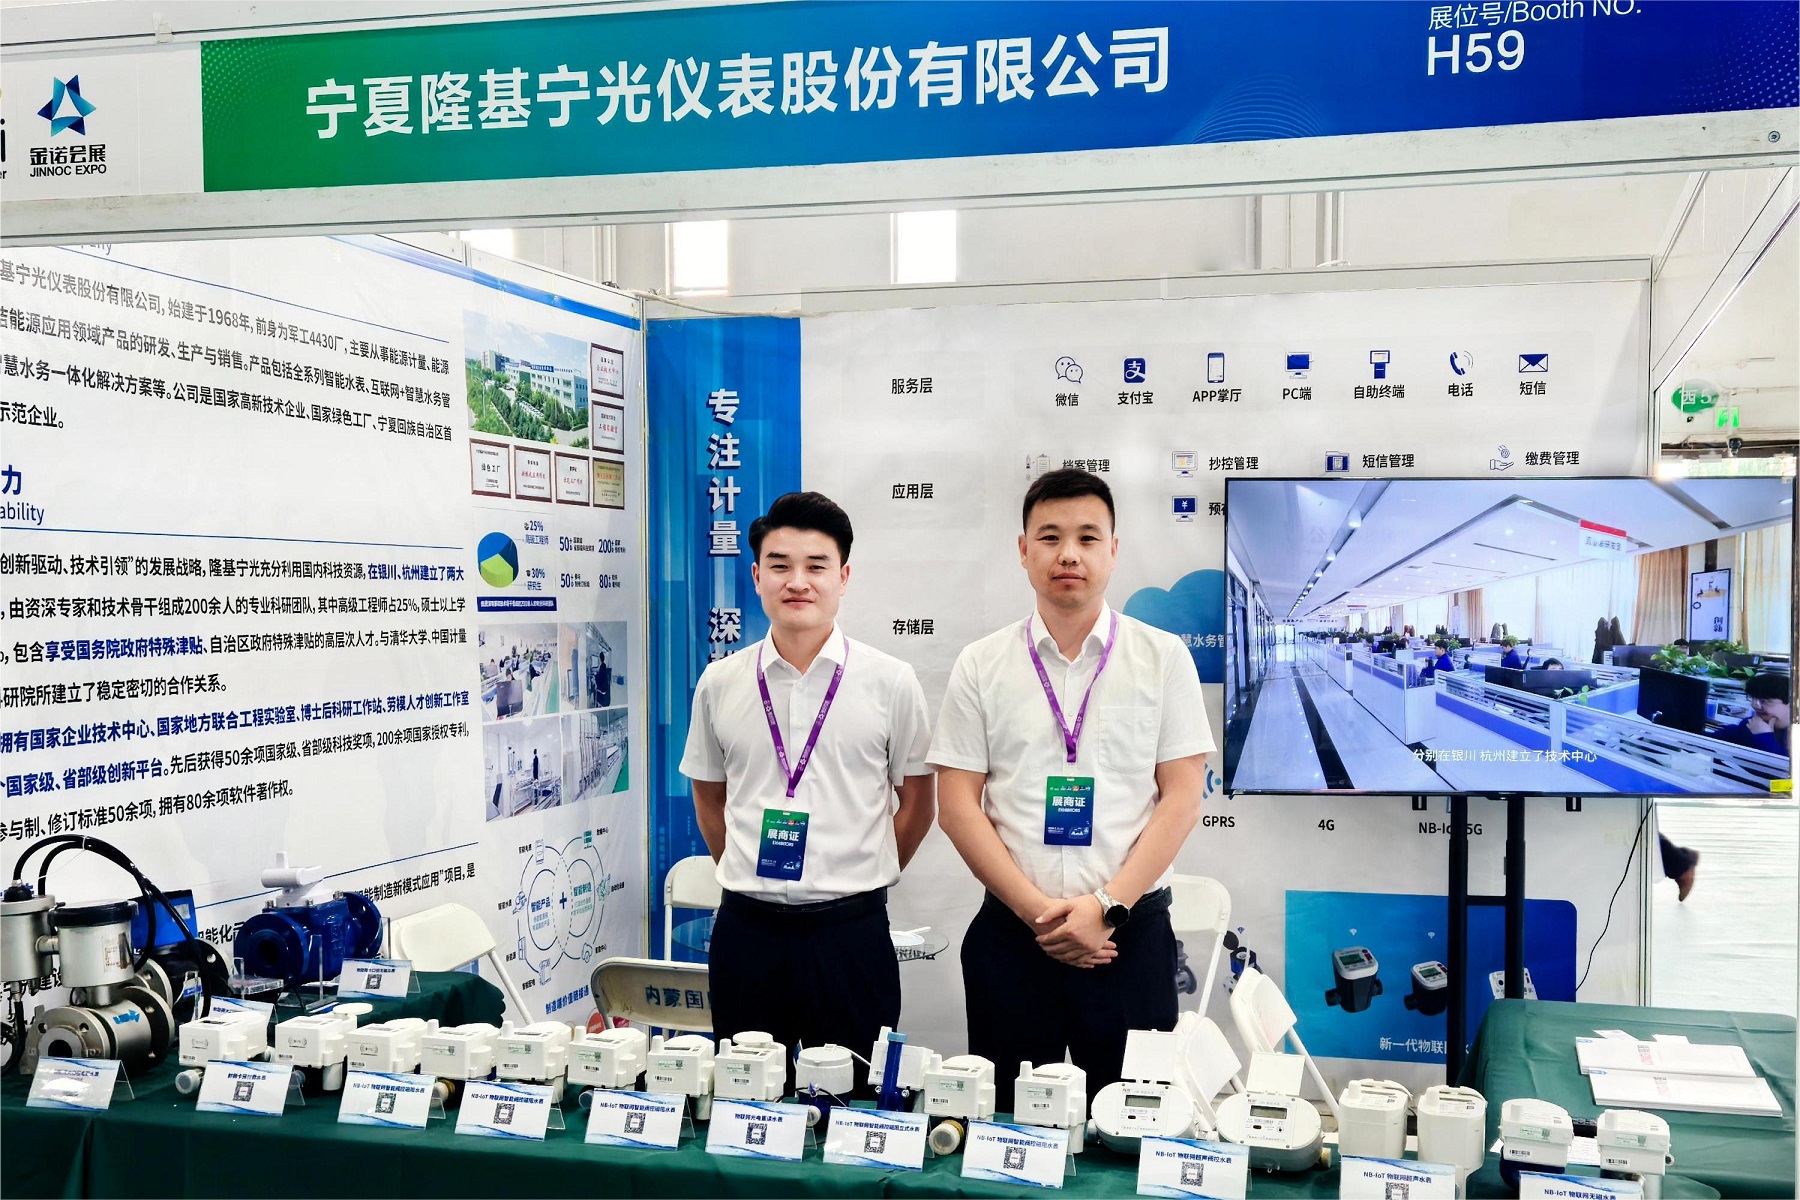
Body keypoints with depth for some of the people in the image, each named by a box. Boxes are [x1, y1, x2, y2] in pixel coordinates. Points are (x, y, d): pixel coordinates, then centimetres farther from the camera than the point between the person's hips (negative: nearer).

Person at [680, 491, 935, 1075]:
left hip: (852, 931, -2)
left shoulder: (891, 682, -3)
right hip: (746, 931, 2)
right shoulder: (720, 683, 3)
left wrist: (862, 877, 9)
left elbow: (918, 802, 7)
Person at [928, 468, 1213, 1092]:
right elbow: (958, 805, 0)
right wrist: (1036, 909, -9)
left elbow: (1181, 797, -1)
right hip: (1010, 933, 1)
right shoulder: (980, 665, 4)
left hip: (1132, 930, 0)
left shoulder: (1163, 658, 3)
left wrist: (1107, 905, -10)